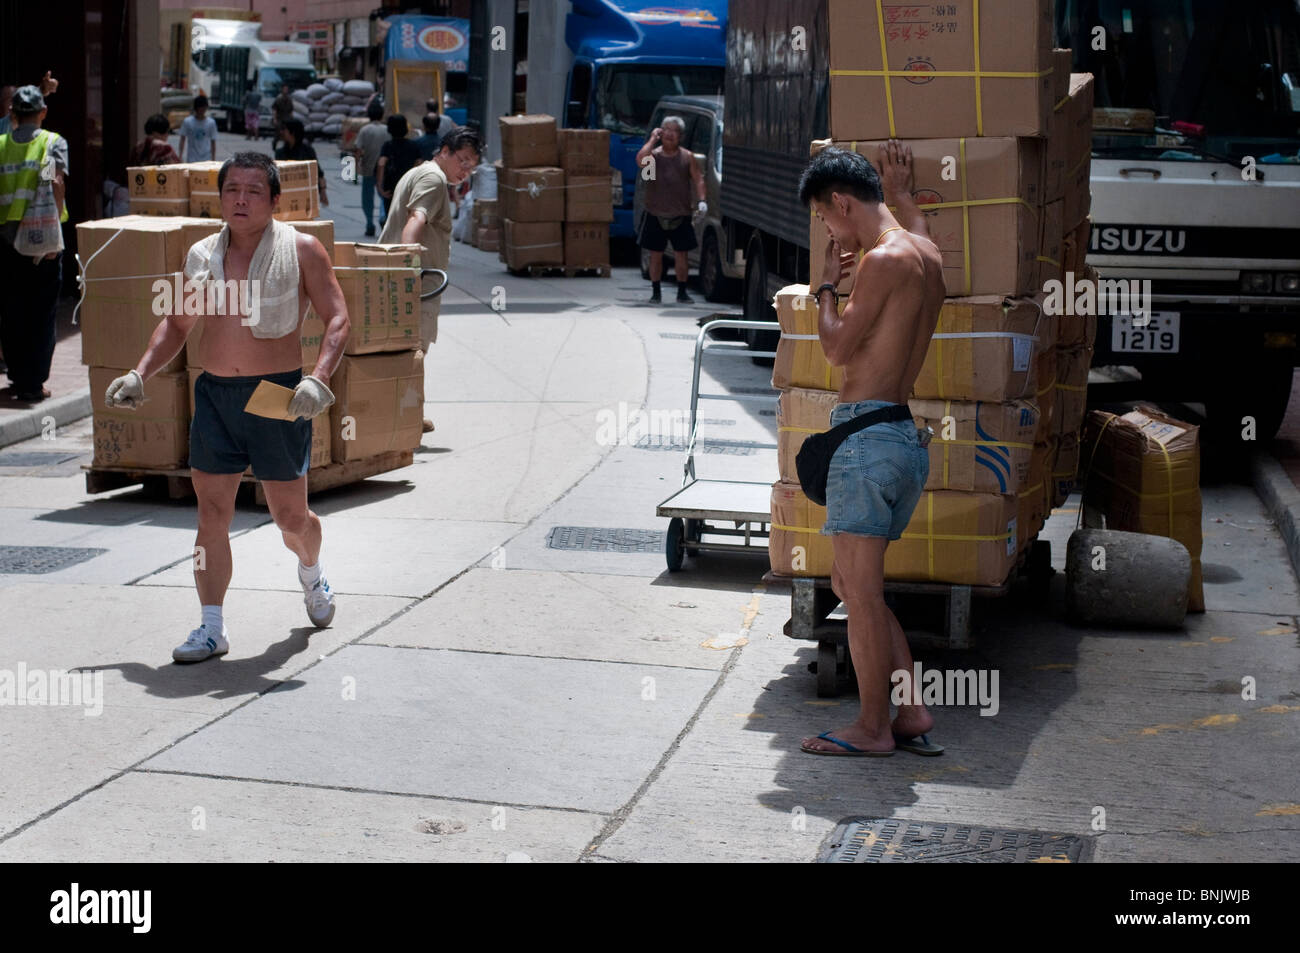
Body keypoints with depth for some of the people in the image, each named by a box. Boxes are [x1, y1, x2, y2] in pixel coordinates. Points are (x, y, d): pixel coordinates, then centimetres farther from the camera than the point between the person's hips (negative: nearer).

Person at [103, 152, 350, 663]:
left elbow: (337, 318, -5)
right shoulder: (202, 255, 10)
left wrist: (318, 379, -20)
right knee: (211, 513, 0)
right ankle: (212, 627, 6)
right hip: (214, 393, 3)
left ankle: (311, 573, 39)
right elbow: (176, 323, 21)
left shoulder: (301, 250, -2)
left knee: (291, 516, 5)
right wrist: (139, 374, 10)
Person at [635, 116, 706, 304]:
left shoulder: (687, 157, 4)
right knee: (656, 255, 5)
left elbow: (698, 179, 2)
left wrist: (702, 200, -12)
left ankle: (682, 292, 13)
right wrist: (652, 139, -13)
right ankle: (655, 292, 14)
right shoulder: (654, 154, 1)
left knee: (681, 255, 3)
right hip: (655, 215, 0)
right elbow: (641, 160, -21)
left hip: (680, 216, 0)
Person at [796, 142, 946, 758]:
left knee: (861, 590, -2)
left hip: (868, 435, -10)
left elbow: (837, 349, -11)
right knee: (852, 584, 15)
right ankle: (912, 714, 15)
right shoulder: (925, 254, 14)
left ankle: (873, 728, 5)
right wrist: (899, 193, 55)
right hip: (907, 437, 10)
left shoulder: (883, 259, -14)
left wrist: (826, 285, 3)